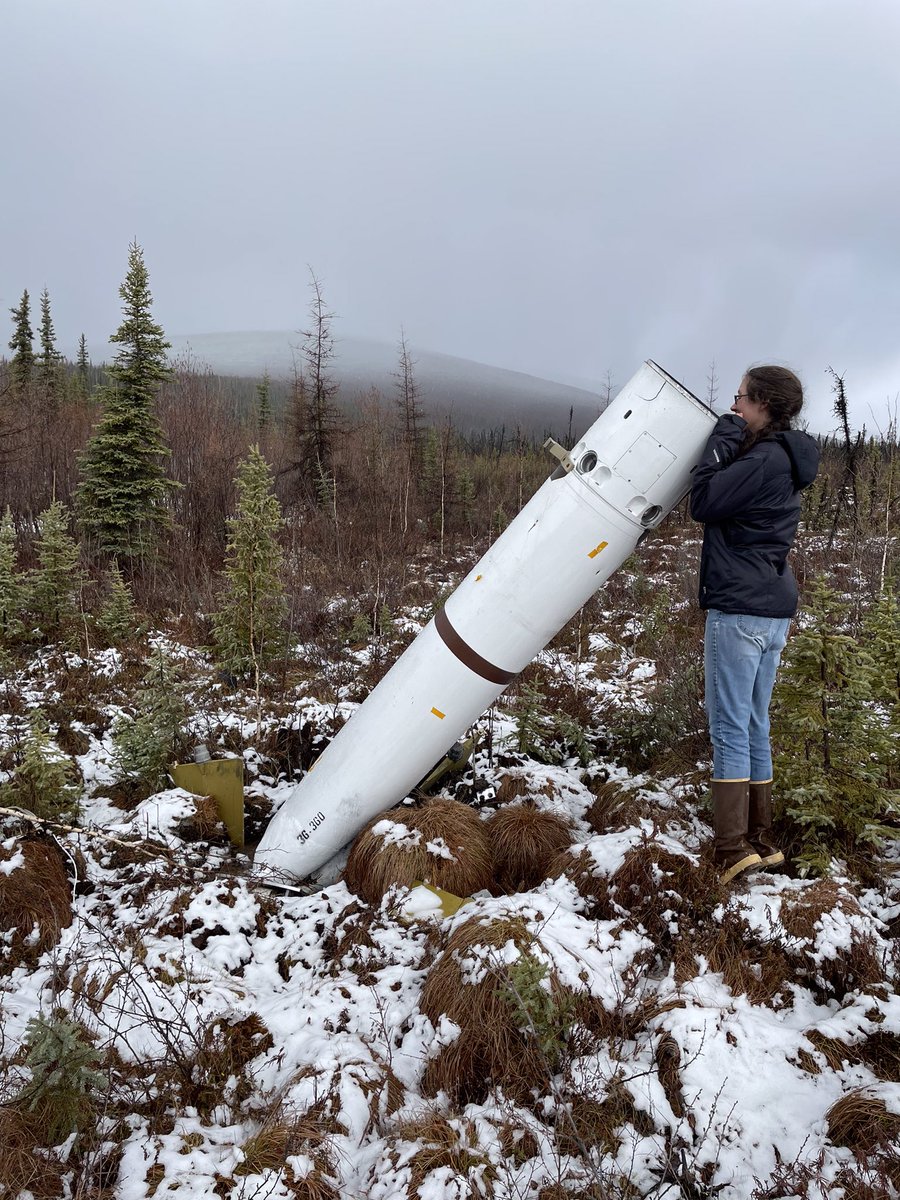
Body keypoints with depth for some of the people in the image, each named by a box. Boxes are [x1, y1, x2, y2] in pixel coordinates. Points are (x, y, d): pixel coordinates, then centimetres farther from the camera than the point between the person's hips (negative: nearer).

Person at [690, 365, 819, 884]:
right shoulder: (786, 461, 17)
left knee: (730, 727, -7)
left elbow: (705, 501, -15)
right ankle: (762, 840, 20)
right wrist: (731, 437, 8)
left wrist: (725, 434, -7)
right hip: (774, 612, 10)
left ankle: (733, 847, -5)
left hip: (739, 609, -10)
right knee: (756, 726, 13)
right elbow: (730, 501, 17)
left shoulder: (766, 458, -13)